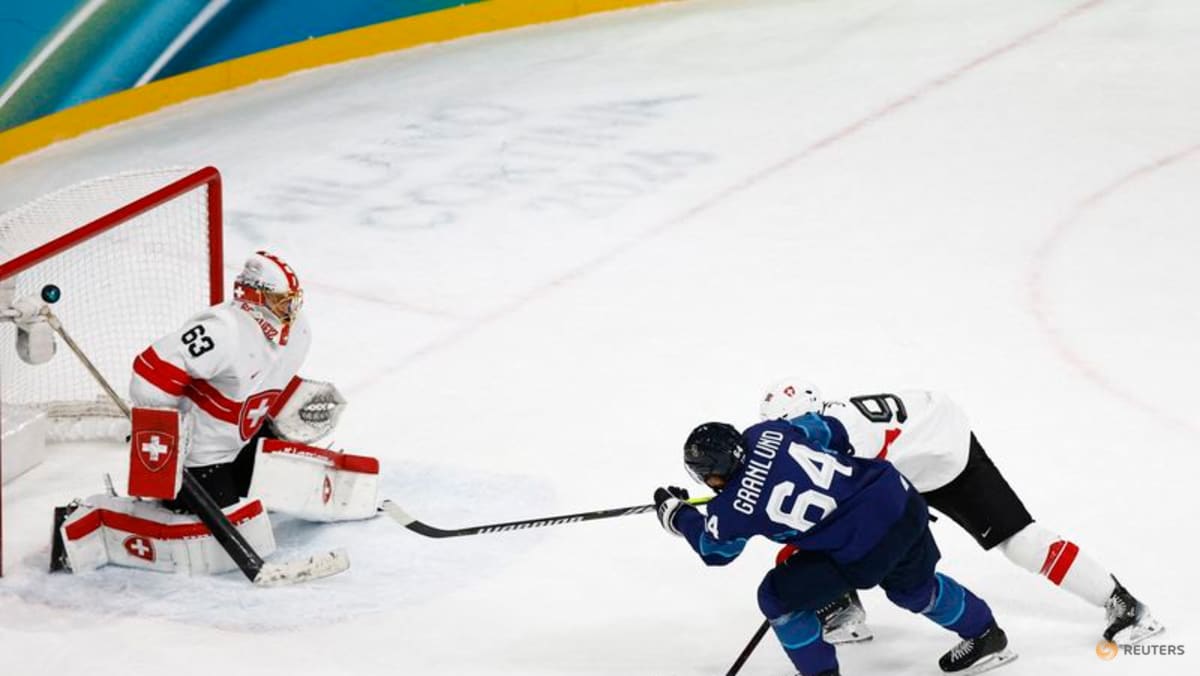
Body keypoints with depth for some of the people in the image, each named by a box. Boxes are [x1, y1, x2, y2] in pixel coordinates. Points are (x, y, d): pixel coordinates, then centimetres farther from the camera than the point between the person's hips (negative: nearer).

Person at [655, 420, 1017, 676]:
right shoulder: (766, 432, -1)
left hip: (864, 548, -7)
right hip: (903, 499, 8)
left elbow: (714, 550, 10)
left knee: (779, 596, 9)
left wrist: (676, 514, 26)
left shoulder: (734, 509, -14)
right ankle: (986, 637, 53)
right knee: (914, 586, 35)